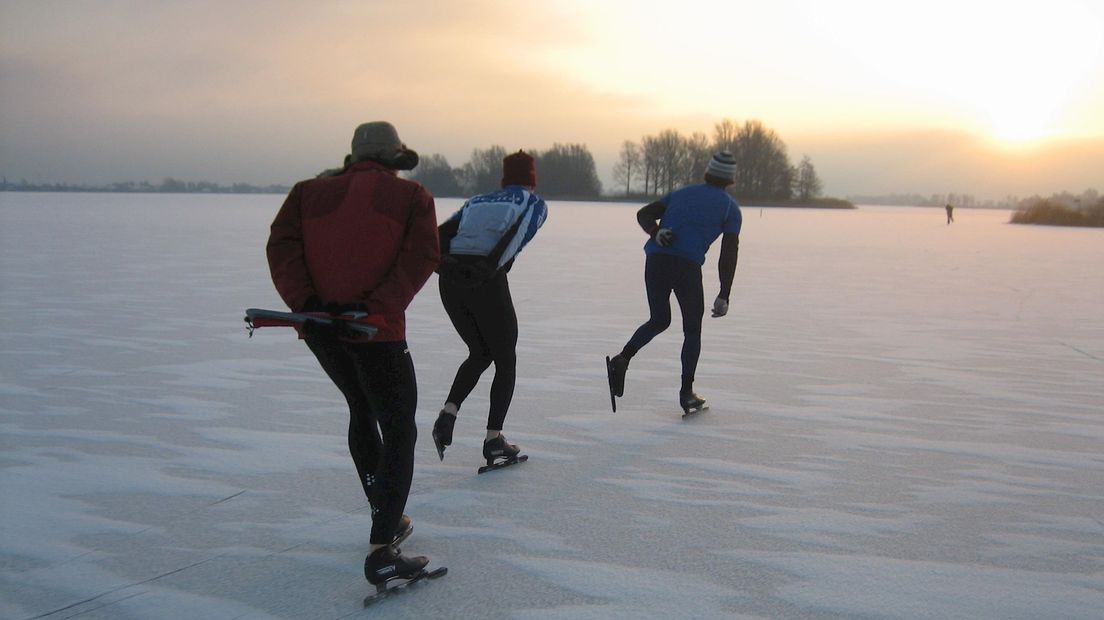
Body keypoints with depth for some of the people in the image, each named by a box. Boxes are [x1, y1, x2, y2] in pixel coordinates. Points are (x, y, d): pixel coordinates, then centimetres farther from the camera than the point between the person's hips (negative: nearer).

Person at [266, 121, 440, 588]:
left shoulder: (310, 192, 12)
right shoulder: (412, 197, 4)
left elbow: (281, 245, -3)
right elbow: (420, 258, -12)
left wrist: (303, 302, -12)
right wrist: (377, 306, -19)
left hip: (319, 325, 5)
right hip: (377, 331, -5)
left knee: (362, 410, 26)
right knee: (398, 432, 2)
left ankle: (385, 518, 38)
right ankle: (381, 553, -9)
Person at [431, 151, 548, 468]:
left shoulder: (478, 200, 26)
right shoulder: (535, 203, 14)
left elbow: (441, 234, 10)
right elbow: (518, 234, -6)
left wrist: (443, 262, 0)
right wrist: (491, 267, -10)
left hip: (450, 283, 5)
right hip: (487, 283, -5)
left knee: (480, 354, 24)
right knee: (506, 361, 15)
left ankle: (447, 415, 6)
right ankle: (494, 440, 11)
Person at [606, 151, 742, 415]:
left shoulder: (681, 193, 26)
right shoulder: (730, 208, 14)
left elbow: (644, 214, 12)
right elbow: (729, 254, 3)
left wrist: (656, 233, -6)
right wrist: (724, 296, 2)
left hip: (655, 260, 4)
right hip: (687, 266, -3)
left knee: (659, 320, 21)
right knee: (692, 330, 15)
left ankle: (623, 358, -3)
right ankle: (686, 394, 14)